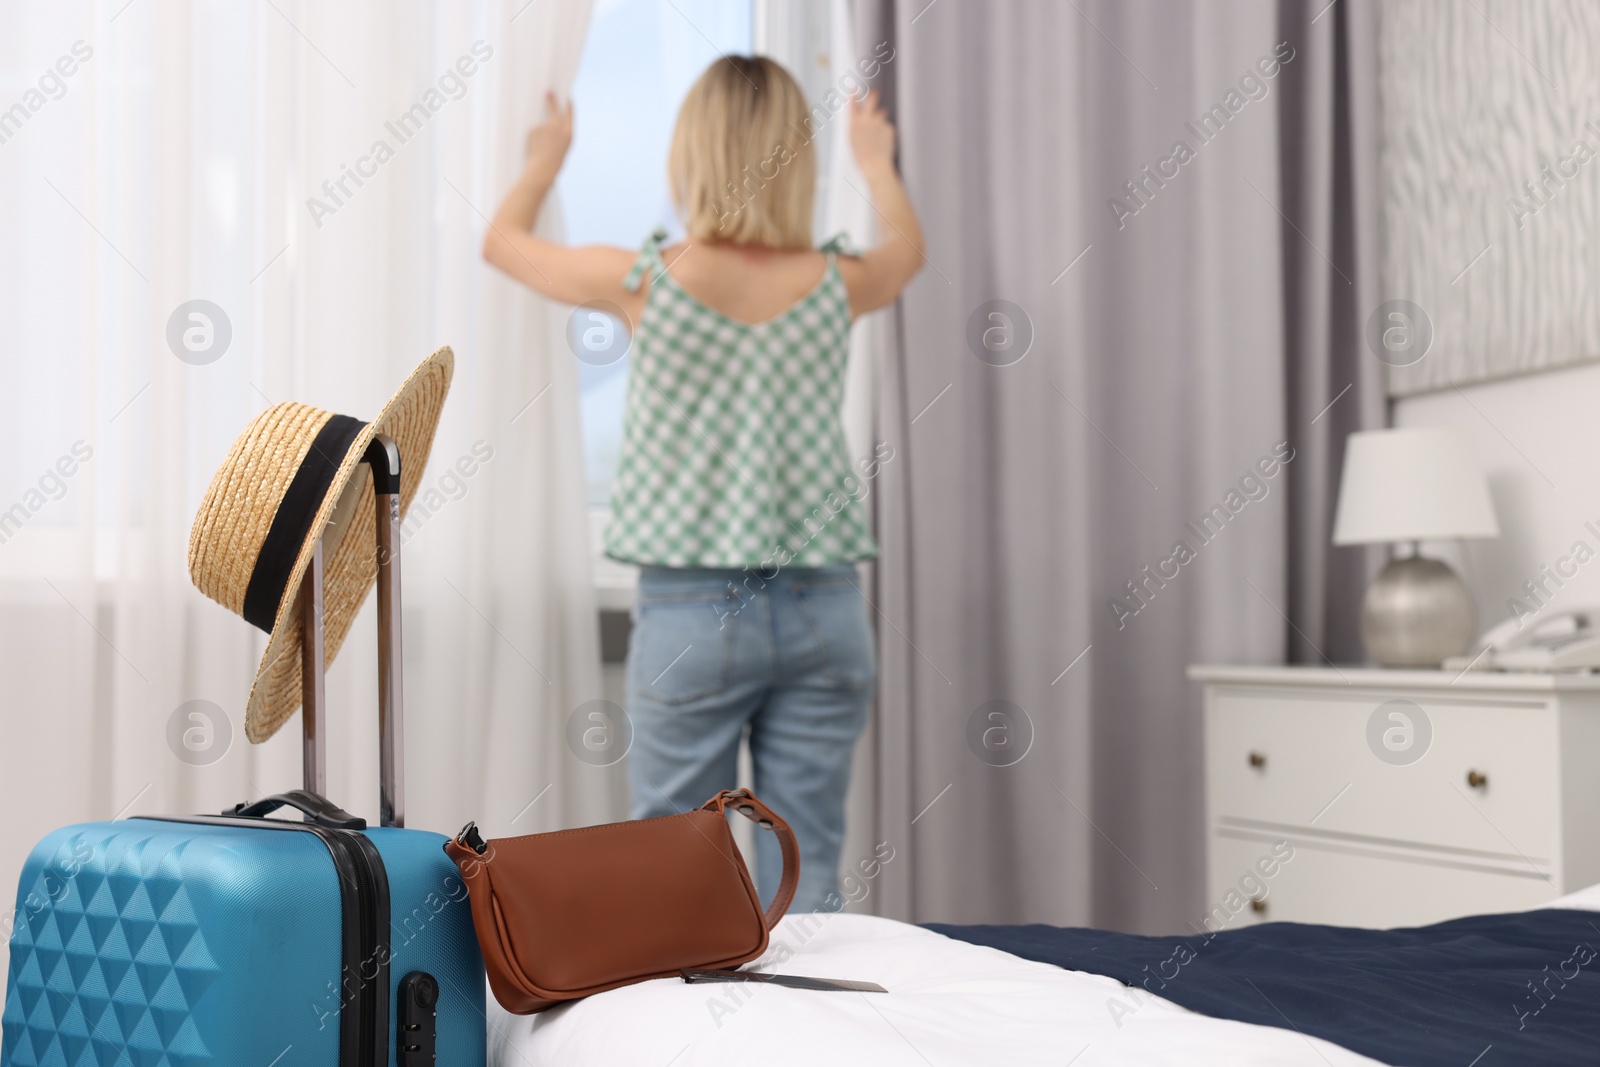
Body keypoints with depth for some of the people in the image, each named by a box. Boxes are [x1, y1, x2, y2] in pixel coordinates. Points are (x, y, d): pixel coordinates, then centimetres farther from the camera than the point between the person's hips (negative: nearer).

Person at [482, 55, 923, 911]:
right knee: (805, 877, 7)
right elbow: (906, 252, 26)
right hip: (821, 613, 3)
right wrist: (877, 161, 45)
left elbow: (503, 240, 13)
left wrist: (545, 158, 33)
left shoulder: (646, 280, -7)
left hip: (692, 612, -2)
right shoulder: (834, 285, 0)